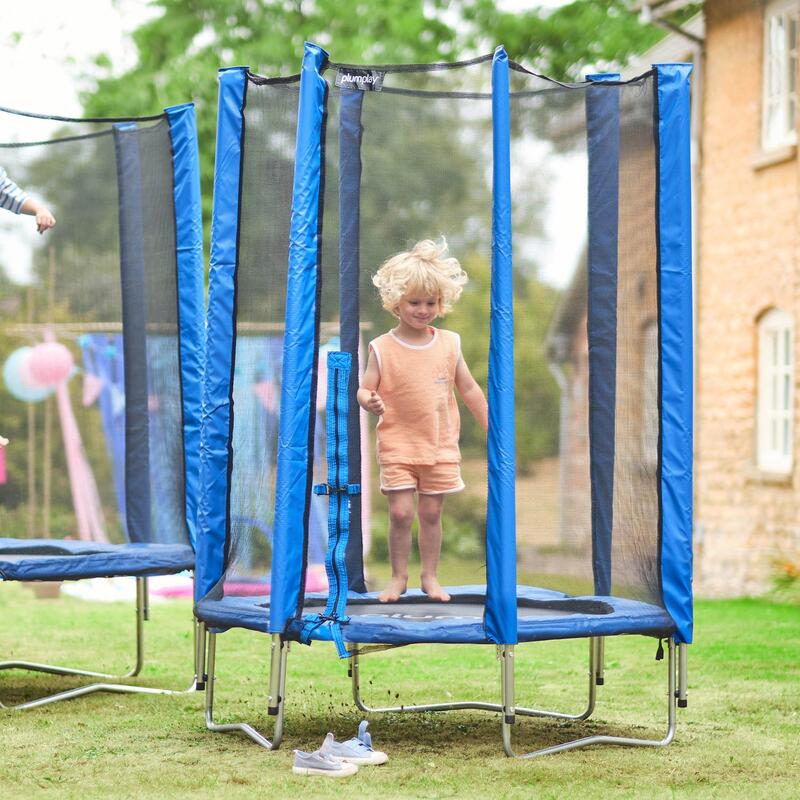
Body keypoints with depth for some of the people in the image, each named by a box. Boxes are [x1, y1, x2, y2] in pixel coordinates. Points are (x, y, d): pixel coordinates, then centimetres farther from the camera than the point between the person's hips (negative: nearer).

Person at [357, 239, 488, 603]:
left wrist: (491, 428, 11)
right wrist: (369, 402, -29)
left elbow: (470, 389, 10)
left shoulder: (448, 344, 2)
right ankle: (399, 576, 12)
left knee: (431, 513, 7)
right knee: (400, 513, -5)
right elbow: (365, 389, -5)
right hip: (398, 445, -2)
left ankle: (429, 576, 20)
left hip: (440, 445, 2)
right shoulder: (382, 348, -5)